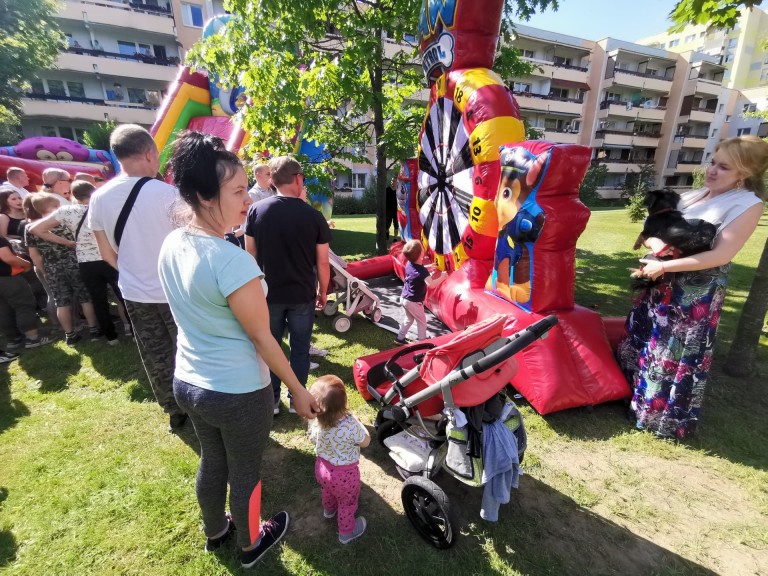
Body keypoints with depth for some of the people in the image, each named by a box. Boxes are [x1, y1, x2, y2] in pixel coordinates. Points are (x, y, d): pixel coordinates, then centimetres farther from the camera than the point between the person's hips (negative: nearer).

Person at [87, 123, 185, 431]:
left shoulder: (99, 198, -1)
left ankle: (175, 412, 32)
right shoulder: (166, 192, -16)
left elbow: (107, 253, 7)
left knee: (156, 358, 16)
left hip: (134, 293, 5)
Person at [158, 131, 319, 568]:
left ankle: (215, 533, 55)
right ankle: (251, 545, 47)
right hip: (238, 393, -7)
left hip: (188, 382, 7)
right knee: (246, 474, 19)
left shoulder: (171, 245, -3)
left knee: (212, 462, 29)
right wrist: (299, 391, -9)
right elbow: (262, 339, -21)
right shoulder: (233, 260, -29)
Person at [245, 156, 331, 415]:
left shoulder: (256, 210, -6)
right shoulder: (313, 216, -11)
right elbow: (322, 262, -7)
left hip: (269, 292, 2)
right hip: (303, 295, -1)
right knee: (300, 348, 14)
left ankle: (271, 400, 28)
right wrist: (323, 291, 8)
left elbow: (250, 253, 0)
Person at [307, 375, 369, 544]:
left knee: (328, 490, 37)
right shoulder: (350, 425, -38)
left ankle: (329, 510, 66)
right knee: (347, 504, 24)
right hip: (344, 474, -5)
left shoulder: (314, 421, -22)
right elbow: (366, 442, -19)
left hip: (322, 467, 5)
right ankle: (346, 532, 48)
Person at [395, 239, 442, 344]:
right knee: (422, 321, 13)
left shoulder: (409, 264, -2)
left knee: (409, 319, 26)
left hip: (404, 298, 8)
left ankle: (400, 338, 32)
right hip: (413, 302, -8)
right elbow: (431, 284, -39)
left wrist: (428, 268, 10)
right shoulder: (422, 271, -26)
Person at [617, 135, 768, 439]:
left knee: (675, 356, 5)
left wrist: (663, 267, -22)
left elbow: (721, 255, -18)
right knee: (641, 340, 17)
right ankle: (634, 394, 38)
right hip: (662, 285, 7)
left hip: (697, 295, -6)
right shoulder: (692, 195, 7)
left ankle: (665, 417, 25)